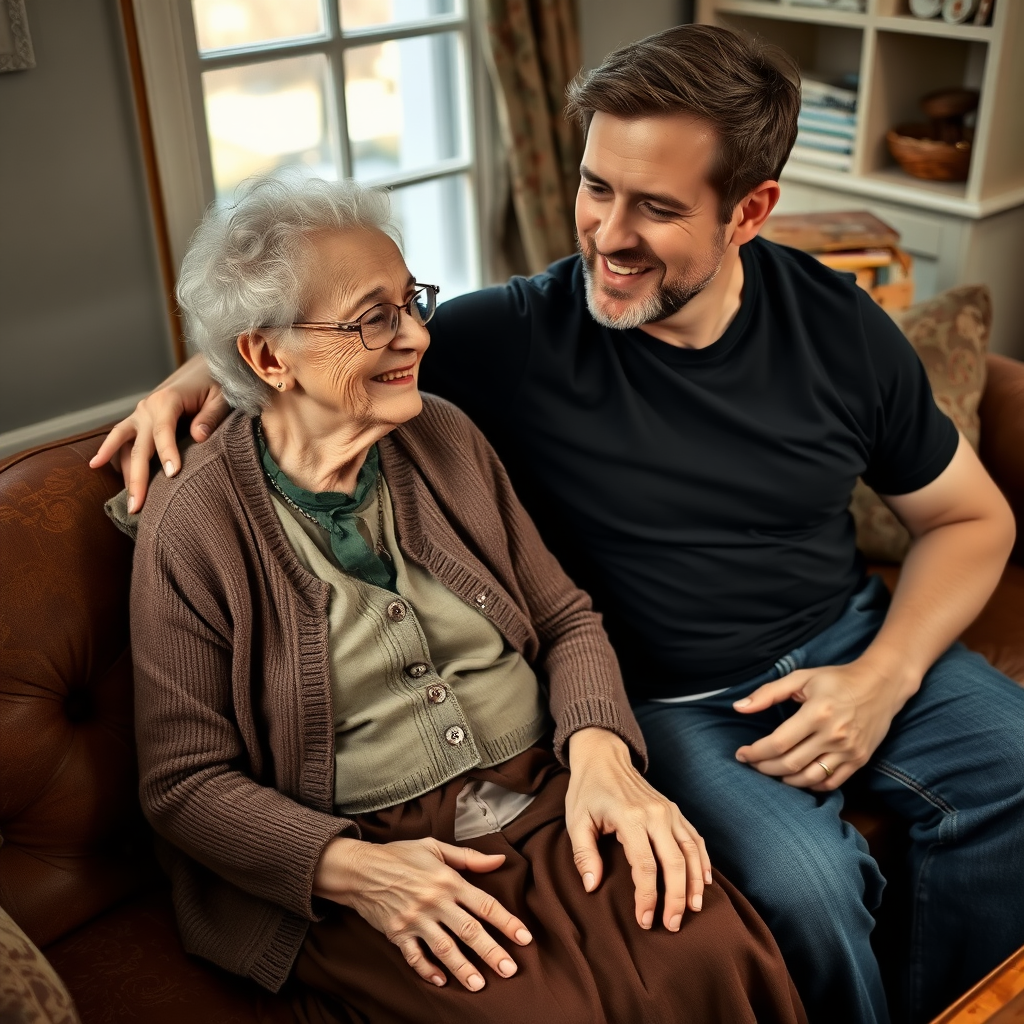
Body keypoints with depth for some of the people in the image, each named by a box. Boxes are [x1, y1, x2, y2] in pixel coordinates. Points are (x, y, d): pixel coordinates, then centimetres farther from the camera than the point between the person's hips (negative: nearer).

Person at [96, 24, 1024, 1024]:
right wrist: (199, 373, -21)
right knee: (802, 883, -29)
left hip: (848, 647, 4)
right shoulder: (516, 335, -14)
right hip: (668, 698, -4)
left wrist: (885, 675, -10)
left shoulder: (837, 324, -5)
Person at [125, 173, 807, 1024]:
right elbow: (184, 780, -4)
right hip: (356, 860, -3)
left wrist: (599, 751, -10)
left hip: (548, 799, 4)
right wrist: (352, 870, -19)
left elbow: (566, 618, 10)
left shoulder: (444, 437, 7)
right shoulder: (192, 526, -7)